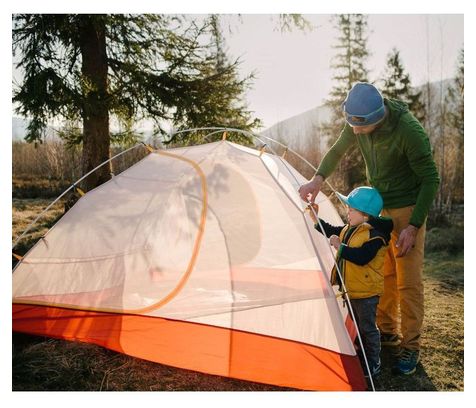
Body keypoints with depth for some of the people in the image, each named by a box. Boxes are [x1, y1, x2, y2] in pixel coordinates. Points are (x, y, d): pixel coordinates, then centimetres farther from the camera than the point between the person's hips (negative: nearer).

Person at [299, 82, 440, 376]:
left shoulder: (409, 130, -28)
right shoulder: (357, 124, -9)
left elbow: (431, 179, -20)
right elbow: (337, 152, 9)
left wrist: (414, 225, -22)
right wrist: (318, 179, -9)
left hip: (406, 209, -6)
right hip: (379, 207, 7)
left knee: (408, 279, -3)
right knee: (382, 273, 15)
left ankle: (410, 346, 12)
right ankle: (387, 332, 31)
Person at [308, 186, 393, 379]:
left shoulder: (374, 235, -23)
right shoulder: (349, 229, 6)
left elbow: (362, 257, -34)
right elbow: (332, 232, 18)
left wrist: (340, 247, -35)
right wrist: (316, 219, 8)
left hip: (366, 291, -9)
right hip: (351, 289, 9)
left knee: (368, 327, 4)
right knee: (358, 325, 23)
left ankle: (373, 364, 21)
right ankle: (362, 356, 41)